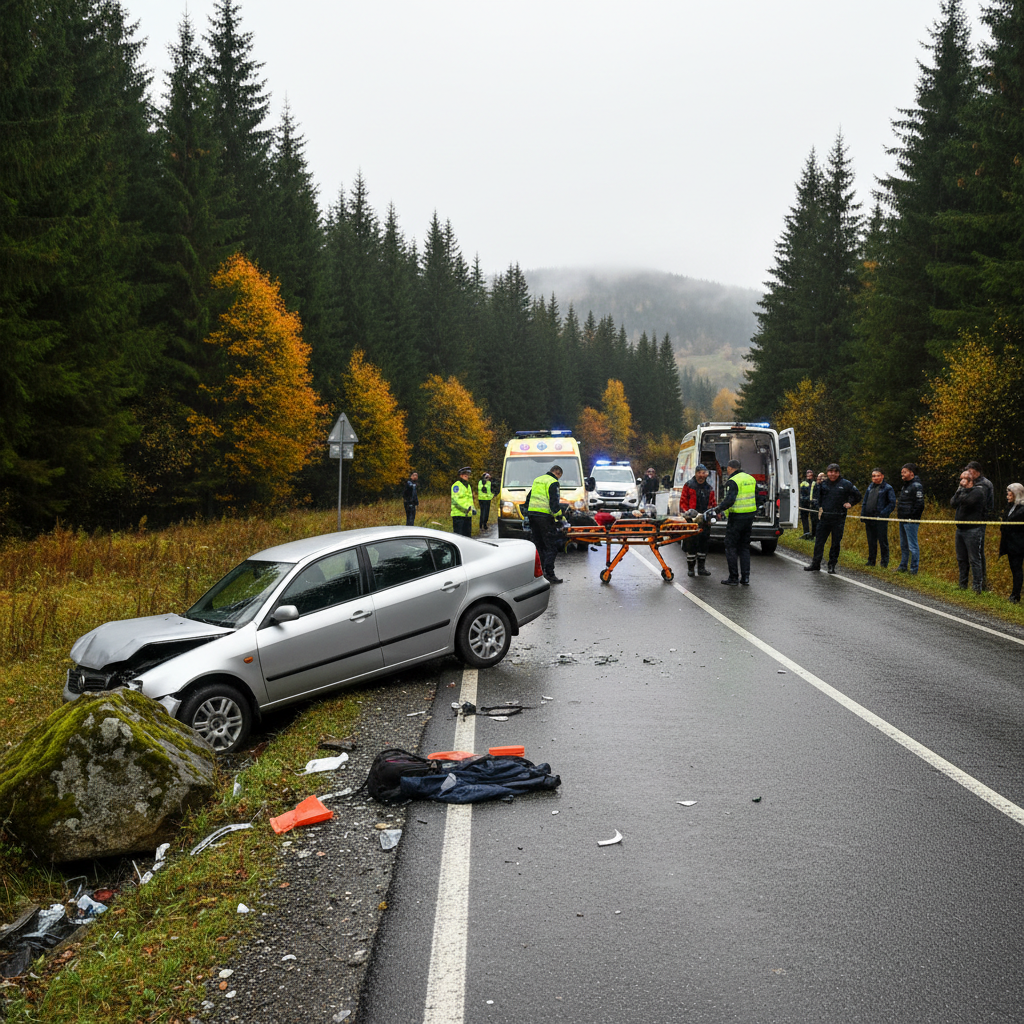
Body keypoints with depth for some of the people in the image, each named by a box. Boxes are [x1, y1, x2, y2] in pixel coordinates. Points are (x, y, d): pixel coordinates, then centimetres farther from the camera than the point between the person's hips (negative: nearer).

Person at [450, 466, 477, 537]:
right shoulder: (456, 485, -6)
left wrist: (473, 509, 8)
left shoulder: (468, 486, 21)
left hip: (468, 515, 8)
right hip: (458, 514, -8)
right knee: (458, 535, -10)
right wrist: (464, 509, -25)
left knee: (467, 535, 9)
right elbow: (455, 500, -16)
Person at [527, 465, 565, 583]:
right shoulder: (553, 483, -7)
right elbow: (554, 502, -16)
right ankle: (549, 574, -11)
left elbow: (529, 498, 25)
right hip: (545, 517, -8)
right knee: (551, 547, -5)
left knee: (539, 545, 16)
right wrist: (559, 516, -12)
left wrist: (527, 512, 30)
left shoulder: (537, 480, 19)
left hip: (532, 514, 8)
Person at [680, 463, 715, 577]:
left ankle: (701, 567, 17)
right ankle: (690, 568, 7)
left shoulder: (709, 488, 15)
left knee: (704, 544, 8)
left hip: (705, 521, 5)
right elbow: (683, 502, -2)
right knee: (691, 544, -2)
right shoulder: (689, 485, 1)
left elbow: (712, 504, 19)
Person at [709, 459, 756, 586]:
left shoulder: (733, 481, -13)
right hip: (749, 517, 7)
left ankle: (733, 578, 2)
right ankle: (745, 578, 11)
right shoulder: (751, 479, 12)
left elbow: (729, 500, -26)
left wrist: (718, 510, -18)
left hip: (736, 518, -7)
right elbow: (756, 499, 18)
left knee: (731, 547, 2)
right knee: (744, 547, 14)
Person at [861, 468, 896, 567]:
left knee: (883, 541, -2)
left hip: (881, 519, -6)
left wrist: (883, 513, -16)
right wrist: (862, 514, 12)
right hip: (869, 518, 6)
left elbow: (892, 503, -7)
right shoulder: (870, 487, 16)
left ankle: (884, 563, 4)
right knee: (871, 541, 12)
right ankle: (871, 560, 20)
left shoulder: (887, 488, -3)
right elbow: (865, 502, 22)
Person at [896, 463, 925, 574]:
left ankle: (913, 570, -2)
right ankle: (903, 567, 27)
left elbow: (919, 504, -18)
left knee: (912, 546, -5)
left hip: (911, 521, -10)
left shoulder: (916, 486, -14)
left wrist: (912, 517, -16)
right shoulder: (905, 485, 16)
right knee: (903, 545, 17)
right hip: (903, 520, 10)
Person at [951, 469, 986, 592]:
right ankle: (962, 585, 23)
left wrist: (961, 492, -5)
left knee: (974, 560, -8)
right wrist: (959, 491, -7)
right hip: (960, 529, 8)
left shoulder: (977, 491, -9)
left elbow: (967, 501, -24)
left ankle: (977, 587, -6)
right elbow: (952, 502, 4)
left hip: (973, 530, -8)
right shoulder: (962, 491, 15)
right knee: (961, 559, 13)